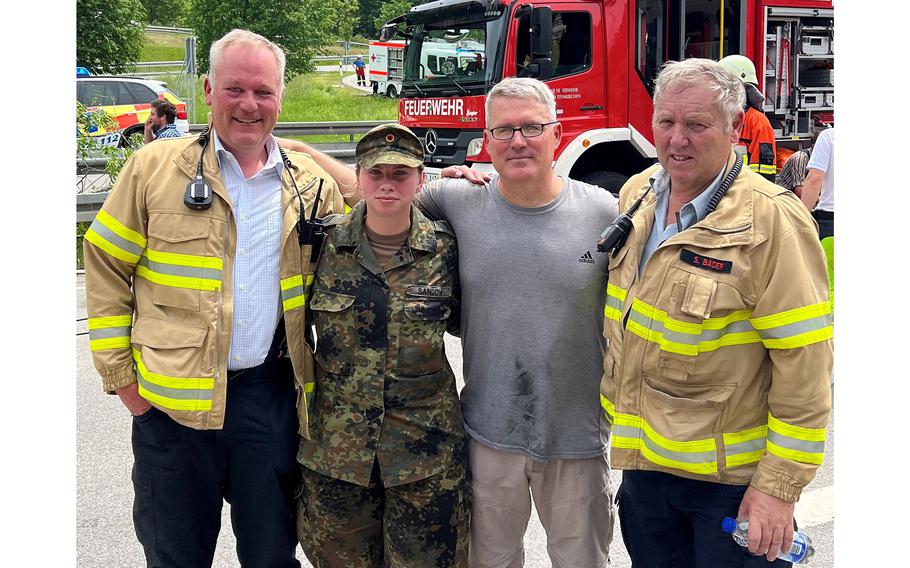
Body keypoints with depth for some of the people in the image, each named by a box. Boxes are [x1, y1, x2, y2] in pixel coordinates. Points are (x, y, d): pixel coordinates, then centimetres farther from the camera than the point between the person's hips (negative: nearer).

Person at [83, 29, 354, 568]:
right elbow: (106, 268, 2)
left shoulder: (313, 185, 4)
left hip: (272, 395, 2)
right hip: (173, 396, -1)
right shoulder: (155, 167, -1)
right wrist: (119, 373, -2)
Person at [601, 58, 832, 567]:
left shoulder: (770, 218, -19)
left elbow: (804, 366, -19)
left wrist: (780, 487, -17)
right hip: (644, 462, 6)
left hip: (733, 478, -6)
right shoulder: (635, 194, 2)